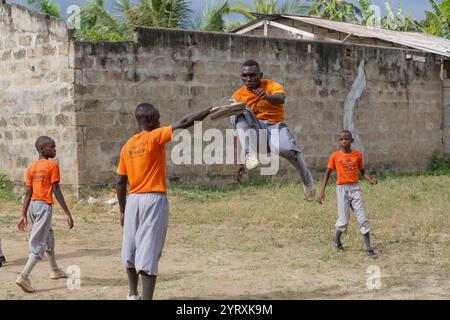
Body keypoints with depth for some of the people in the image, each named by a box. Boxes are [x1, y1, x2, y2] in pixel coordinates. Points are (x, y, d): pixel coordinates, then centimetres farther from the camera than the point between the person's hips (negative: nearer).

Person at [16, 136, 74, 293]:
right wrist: (68, 213, -11)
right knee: (38, 244, -8)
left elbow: (28, 193, 5)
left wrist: (23, 215, 5)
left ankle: (55, 270, 40)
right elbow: (57, 191, -13)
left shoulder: (31, 168, 9)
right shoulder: (52, 166, -9)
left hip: (33, 205, 8)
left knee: (48, 238, 25)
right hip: (45, 205, -8)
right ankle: (24, 276, -21)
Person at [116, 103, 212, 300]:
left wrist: (123, 210, 18)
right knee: (148, 254, -8)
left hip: (133, 200, 6)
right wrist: (212, 109, -7)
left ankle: (133, 294, 31)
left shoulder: (127, 146, 9)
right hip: (154, 200, -6)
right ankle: (146, 298, -12)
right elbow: (184, 123, -13)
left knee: (131, 250, 18)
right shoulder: (155, 137, -8)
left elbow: (121, 182, 11)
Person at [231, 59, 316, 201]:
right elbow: (239, 131, 4)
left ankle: (306, 178, -3)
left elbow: (281, 99, -28)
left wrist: (268, 97, -53)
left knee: (286, 149, -36)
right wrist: (240, 163, -1)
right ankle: (250, 155, -43)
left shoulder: (272, 86, -2)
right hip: (254, 130, 2)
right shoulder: (238, 96, 5)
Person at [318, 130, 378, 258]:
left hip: (355, 188, 1)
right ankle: (337, 240, 30)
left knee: (362, 218, -4)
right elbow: (328, 173, 4)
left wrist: (370, 179, -10)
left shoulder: (358, 154, 3)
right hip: (342, 189, -1)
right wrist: (322, 191, -1)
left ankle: (368, 248, -3)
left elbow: (362, 171, 10)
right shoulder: (335, 156, -2)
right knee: (344, 220, 1)